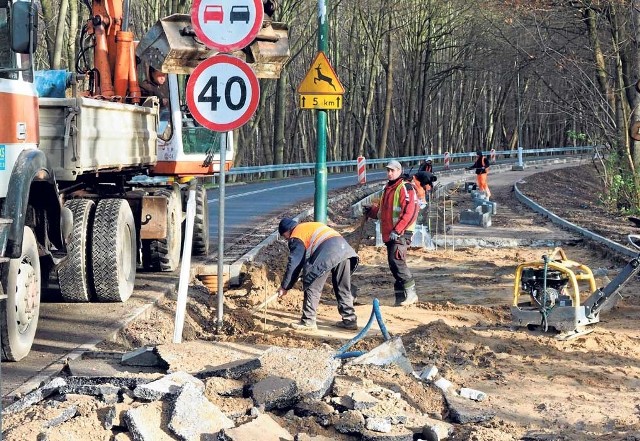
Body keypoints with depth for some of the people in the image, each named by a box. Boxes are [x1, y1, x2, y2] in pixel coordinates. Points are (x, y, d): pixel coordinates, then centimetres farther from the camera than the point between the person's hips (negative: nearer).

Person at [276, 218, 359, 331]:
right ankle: (350, 320, 18)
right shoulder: (311, 226, 34)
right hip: (344, 248, 8)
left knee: (312, 287, 4)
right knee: (343, 288, 16)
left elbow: (294, 264, 6)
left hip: (327, 253, -8)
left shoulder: (296, 236, 9)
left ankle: (308, 321, 5)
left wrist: (284, 287, 13)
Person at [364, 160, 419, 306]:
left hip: (401, 233, -9)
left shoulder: (405, 188, -8)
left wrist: (397, 230, -22)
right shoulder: (387, 189, 20)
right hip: (389, 233, 9)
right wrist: (371, 211, 13)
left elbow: (410, 212, -18)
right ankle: (401, 296, 12)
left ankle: (410, 292, -14)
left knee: (396, 261, -20)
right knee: (393, 263, 8)